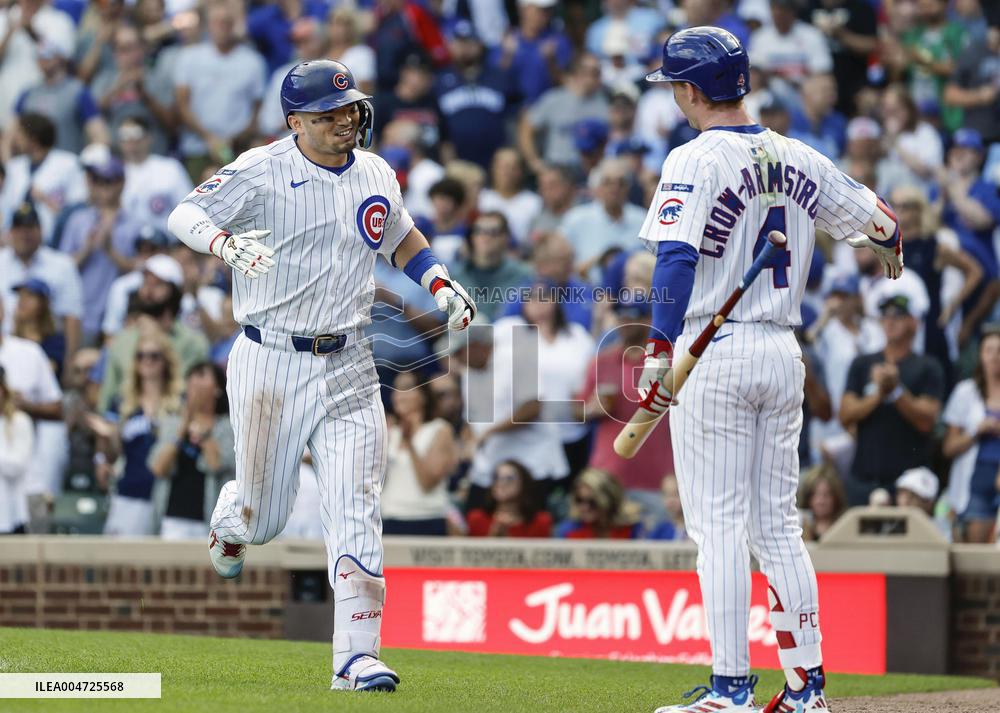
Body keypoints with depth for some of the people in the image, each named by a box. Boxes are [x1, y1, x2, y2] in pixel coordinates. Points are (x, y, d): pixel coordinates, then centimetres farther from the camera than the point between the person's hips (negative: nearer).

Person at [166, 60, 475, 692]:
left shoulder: (376, 175, 9)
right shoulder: (263, 170, -8)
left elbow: (403, 237, 28)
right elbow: (185, 214, -18)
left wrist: (441, 285, 11)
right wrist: (226, 242, -39)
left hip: (348, 369, 3)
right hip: (271, 365, -3)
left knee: (357, 515, -9)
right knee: (263, 517, 6)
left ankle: (358, 657, -9)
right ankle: (230, 517, 44)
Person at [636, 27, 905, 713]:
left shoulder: (696, 161, -10)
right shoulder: (797, 159, 8)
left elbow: (678, 258, -23)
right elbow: (880, 221, 16)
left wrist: (660, 352, -27)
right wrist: (889, 246, 40)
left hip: (714, 354, -6)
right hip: (783, 353, 6)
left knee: (719, 525, -4)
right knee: (778, 523, 11)